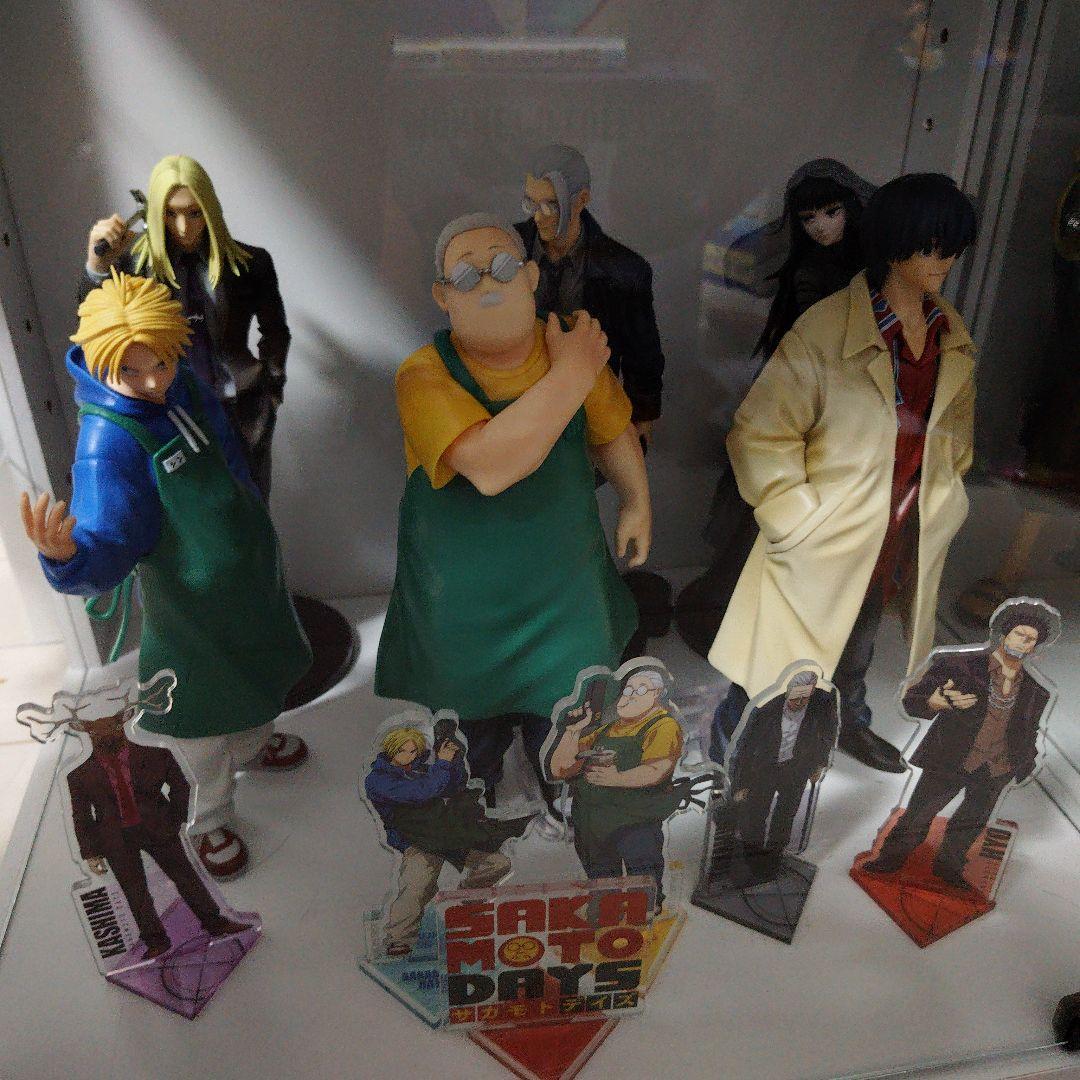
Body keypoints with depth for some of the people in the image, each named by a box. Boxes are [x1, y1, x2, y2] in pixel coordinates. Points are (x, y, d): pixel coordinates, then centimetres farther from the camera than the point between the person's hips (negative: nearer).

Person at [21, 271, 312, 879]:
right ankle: (209, 821, 40)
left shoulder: (183, 382, -10)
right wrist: (67, 556, -57)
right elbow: (108, 545, -39)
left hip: (252, 576, 8)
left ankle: (256, 742, 63)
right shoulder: (108, 442, -32)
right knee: (207, 720, 12)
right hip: (190, 602, -7)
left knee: (261, 672, 31)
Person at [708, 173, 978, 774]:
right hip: (827, 539, -6)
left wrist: (942, 496, 9)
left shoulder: (954, 340, 0)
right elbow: (760, 436, -21)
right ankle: (731, 735, 35)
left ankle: (850, 721, 54)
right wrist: (799, 521, -20)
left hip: (904, 538, 6)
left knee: (858, 644, 29)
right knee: (783, 653, 10)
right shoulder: (827, 329, -22)